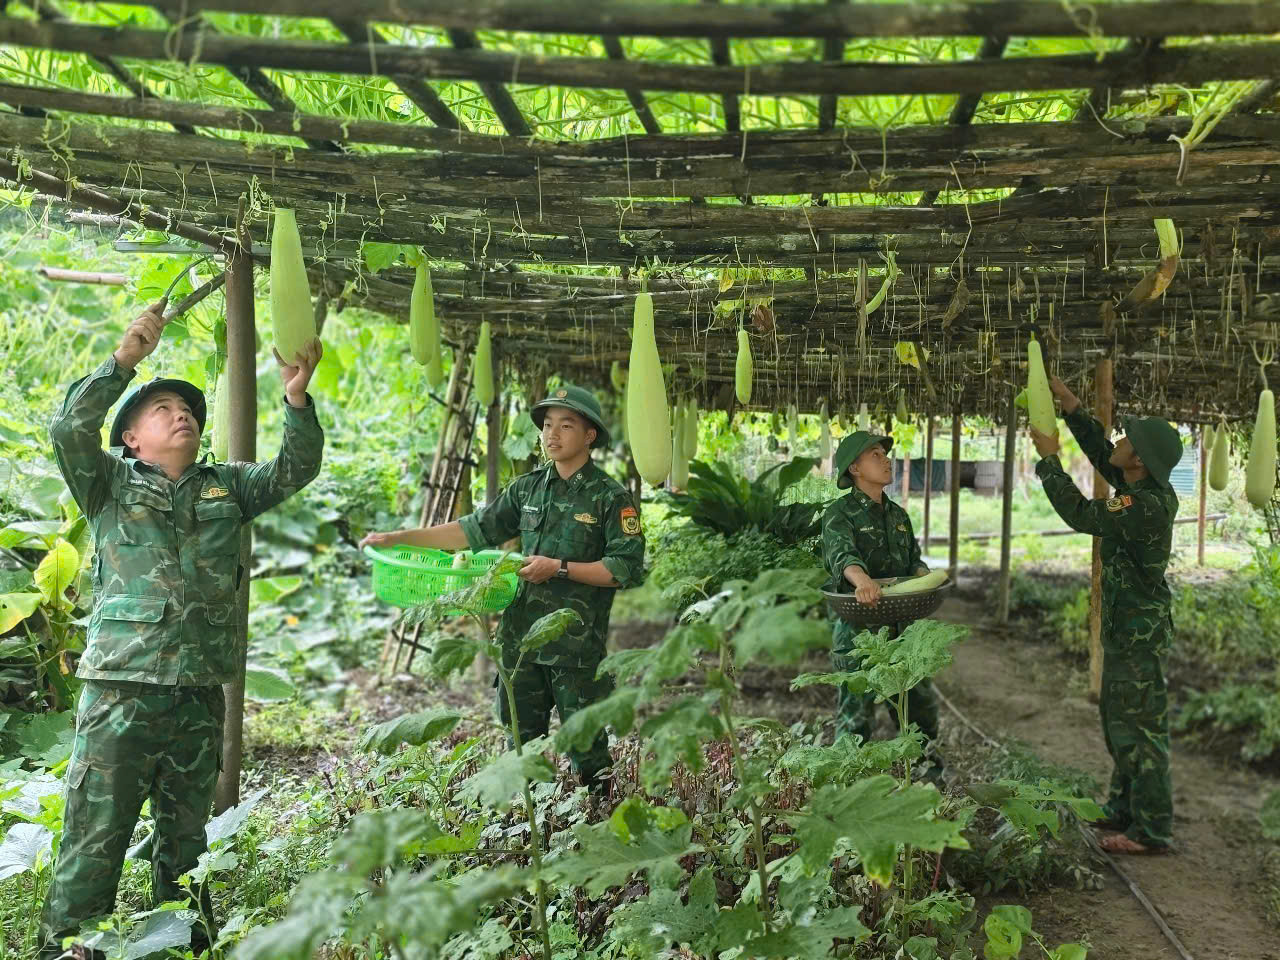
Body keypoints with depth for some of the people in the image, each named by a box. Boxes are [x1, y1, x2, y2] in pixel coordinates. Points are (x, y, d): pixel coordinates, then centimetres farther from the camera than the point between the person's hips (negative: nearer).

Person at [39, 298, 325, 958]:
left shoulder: (226, 487, 15)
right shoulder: (111, 483, 6)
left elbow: (295, 470, 4)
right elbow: (69, 431, -12)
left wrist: (297, 396, -11)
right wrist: (124, 359, -20)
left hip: (201, 695, 4)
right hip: (122, 691, -4)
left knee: (186, 840, 16)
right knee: (94, 840, -3)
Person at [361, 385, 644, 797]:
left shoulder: (610, 497, -6)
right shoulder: (528, 488, 10)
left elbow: (627, 568, -11)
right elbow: (475, 530, 12)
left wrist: (560, 568, -17)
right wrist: (400, 538, 5)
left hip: (578, 643, -5)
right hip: (522, 635, 5)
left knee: (585, 744, 3)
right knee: (522, 739, 15)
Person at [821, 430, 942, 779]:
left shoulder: (898, 515, 17)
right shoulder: (840, 512, -6)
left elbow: (914, 560, 17)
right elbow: (841, 553, -25)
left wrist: (925, 576, -7)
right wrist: (861, 579, -47)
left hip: (903, 624, 6)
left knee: (920, 700, 12)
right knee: (857, 710, -2)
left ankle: (928, 771, 29)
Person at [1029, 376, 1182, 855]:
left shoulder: (1147, 506, -25)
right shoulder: (1146, 489, 4)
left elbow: (1082, 514, -24)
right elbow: (1099, 450, 14)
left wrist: (1049, 458, -16)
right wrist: (1068, 401, 10)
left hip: (1140, 631, -10)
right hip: (1127, 625, 10)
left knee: (1139, 726, -3)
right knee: (1119, 721, 19)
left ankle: (1152, 830, 6)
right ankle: (1125, 810, 31)